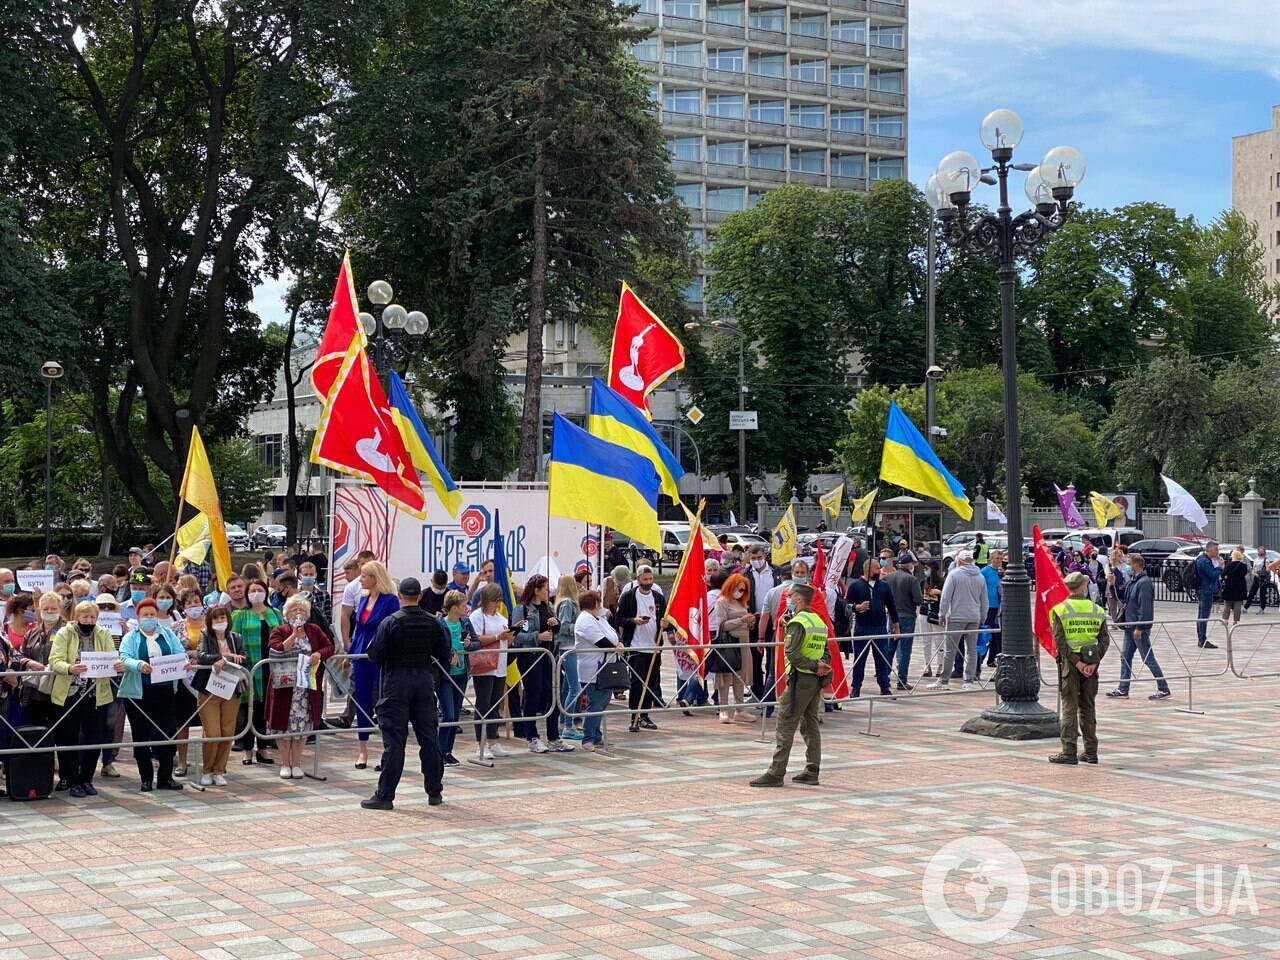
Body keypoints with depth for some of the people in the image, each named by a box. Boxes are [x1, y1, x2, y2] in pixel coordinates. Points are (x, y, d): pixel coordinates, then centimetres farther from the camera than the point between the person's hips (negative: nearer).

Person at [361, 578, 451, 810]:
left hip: (396, 683, -3)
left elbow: (374, 655, -10)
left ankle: (385, 795, 0)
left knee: (394, 741, -2)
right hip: (425, 682, 4)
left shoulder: (390, 622, -11)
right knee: (429, 738, 10)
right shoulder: (433, 623, 1)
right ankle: (435, 792, 16)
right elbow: (445, 655, 5)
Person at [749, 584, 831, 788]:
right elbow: (826, 652, 16)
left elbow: (791, 653, -22)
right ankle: (812, 771, 16)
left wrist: (814, 666, -16)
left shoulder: (797, 622, -13)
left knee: (785, 726, -5)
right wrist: (821, 665, -1)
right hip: (816, 680, 9)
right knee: (810, 725, 13)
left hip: (800, 679, -9)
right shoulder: (819, 621, 15)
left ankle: (776, 773, -5)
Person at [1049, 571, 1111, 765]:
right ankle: (1091, 752, 14)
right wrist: (1094, 662, -7)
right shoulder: (1097, 610, 6)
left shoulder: (1060, 610, -4)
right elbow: (1104, 640, -2)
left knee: (1069, 707, 0)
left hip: (1070, 663, -3)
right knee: (1088, 707, 12)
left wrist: (1076, 662, -12)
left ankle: (1069, 752, -3)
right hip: (1091, 662, 3)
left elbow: (1060, 641, -13)